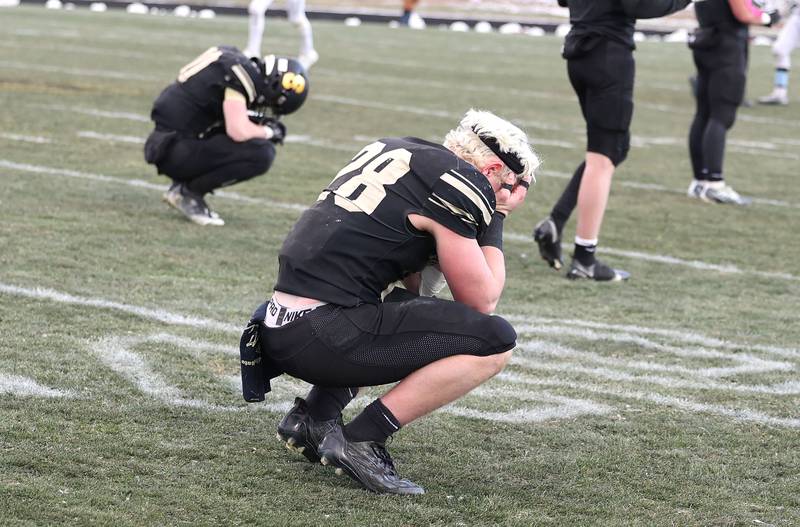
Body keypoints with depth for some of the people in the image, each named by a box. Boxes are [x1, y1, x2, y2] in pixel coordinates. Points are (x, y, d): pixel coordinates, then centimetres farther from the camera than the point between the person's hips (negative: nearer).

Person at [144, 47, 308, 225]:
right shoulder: (242, 75, -17)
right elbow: (238, 132, -23)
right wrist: (268, 131, -4)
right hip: (175, 153, -9)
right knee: (261, 154, -16)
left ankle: (182, 184, 10)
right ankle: (188, 192, -5)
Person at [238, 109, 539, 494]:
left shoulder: (393, 150, 19)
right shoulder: (459, 184, -6)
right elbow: (480, 301, 0)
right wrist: (496, 218, 11)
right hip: (322, 338, -9)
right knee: (495, 342, -6)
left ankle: (313, 417, 14)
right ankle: (361, 440, -8)